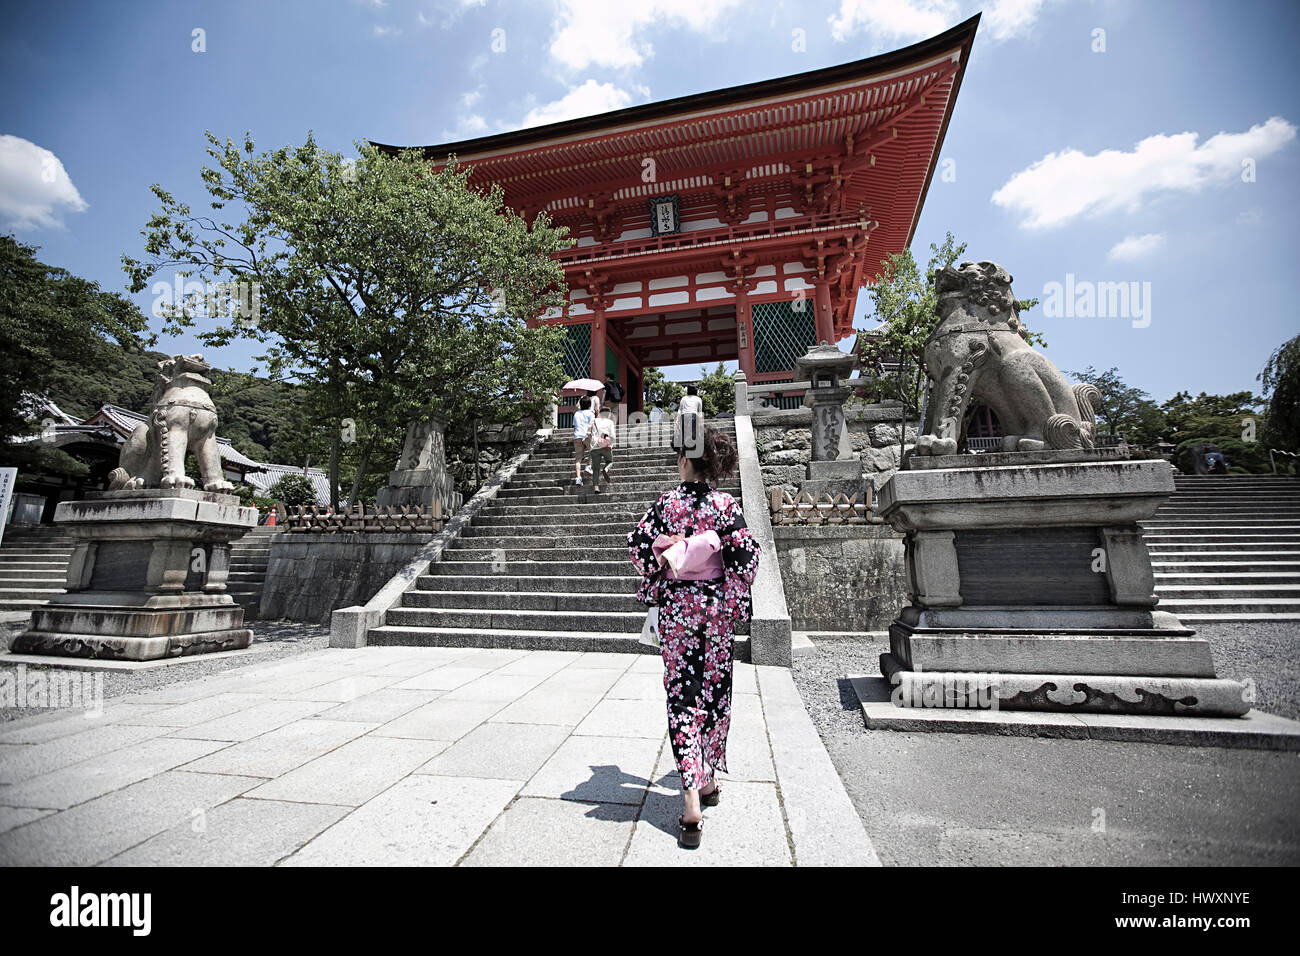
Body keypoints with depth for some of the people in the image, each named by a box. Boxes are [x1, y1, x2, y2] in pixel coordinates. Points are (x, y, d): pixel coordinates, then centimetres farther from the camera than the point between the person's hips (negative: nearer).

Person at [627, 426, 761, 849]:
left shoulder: (666, 503, -6)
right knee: (715, 688, 16)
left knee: (682, 693, 3)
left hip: (676, 607, -1)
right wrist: (734, 599, 5)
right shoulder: (726, 504, -5)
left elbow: (638, 545, -6)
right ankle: (709, 779, 33)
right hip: (717, 606, 2)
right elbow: (746, 553, -7)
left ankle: (691, 800, -1)